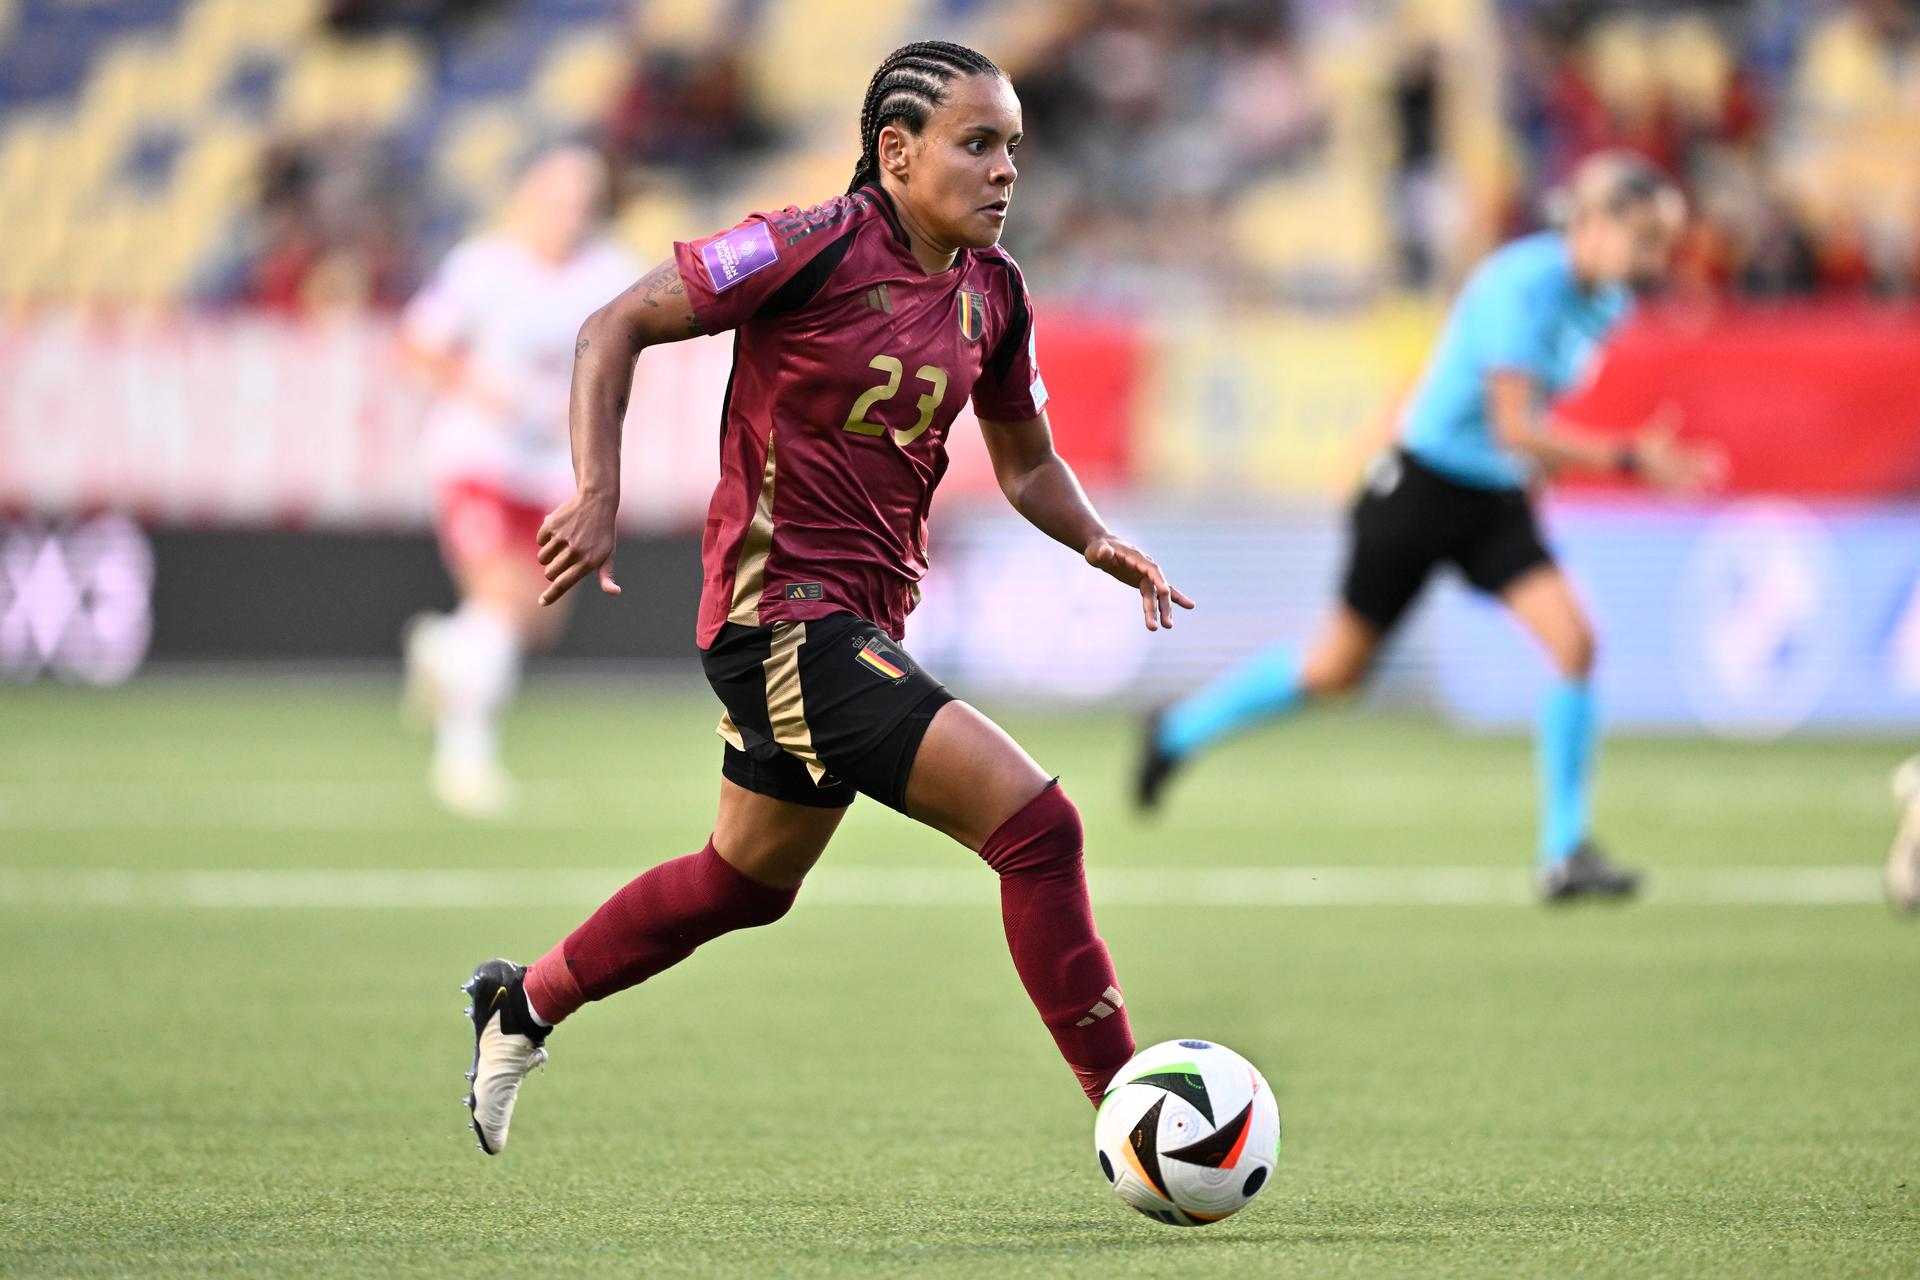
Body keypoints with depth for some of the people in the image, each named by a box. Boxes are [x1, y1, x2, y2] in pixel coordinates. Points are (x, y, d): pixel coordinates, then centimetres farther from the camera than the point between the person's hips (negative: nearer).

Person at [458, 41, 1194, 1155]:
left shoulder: (992, 292, 5)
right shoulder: (819, 249, -16)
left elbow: (1026, 462, 20)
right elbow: (618, 327, -12)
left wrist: (1095, 539, 0)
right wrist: (599, 495, -22)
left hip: (863, 621, 9)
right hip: (785, 613, -9)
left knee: (750, 880, 27)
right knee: (1035, 824, -18)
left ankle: (522, 1006, 48)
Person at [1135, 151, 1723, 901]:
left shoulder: (1605, 301, -1)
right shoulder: (1522, 285, -27)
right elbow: (1514, 429, -31)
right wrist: (1630, 460, -34)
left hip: (1497, 501, 6)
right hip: (1422, 489, -6)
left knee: (1573, 642, -14)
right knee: (1340, 666, 7)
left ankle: (1565, 854, -8)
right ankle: (1178, 731, 32)